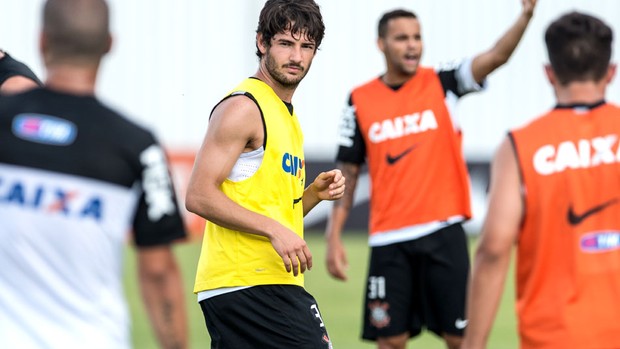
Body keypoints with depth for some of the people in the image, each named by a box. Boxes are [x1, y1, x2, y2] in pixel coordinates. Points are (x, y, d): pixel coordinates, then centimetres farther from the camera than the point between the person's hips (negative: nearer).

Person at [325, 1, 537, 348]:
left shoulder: (441, 84, 2)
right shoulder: (361, 101, 5)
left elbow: (496, 56, -14)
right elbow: (348, 174, 9)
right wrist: (334, 237, 3)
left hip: (443, 231, -1)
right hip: (389, 239, 1)